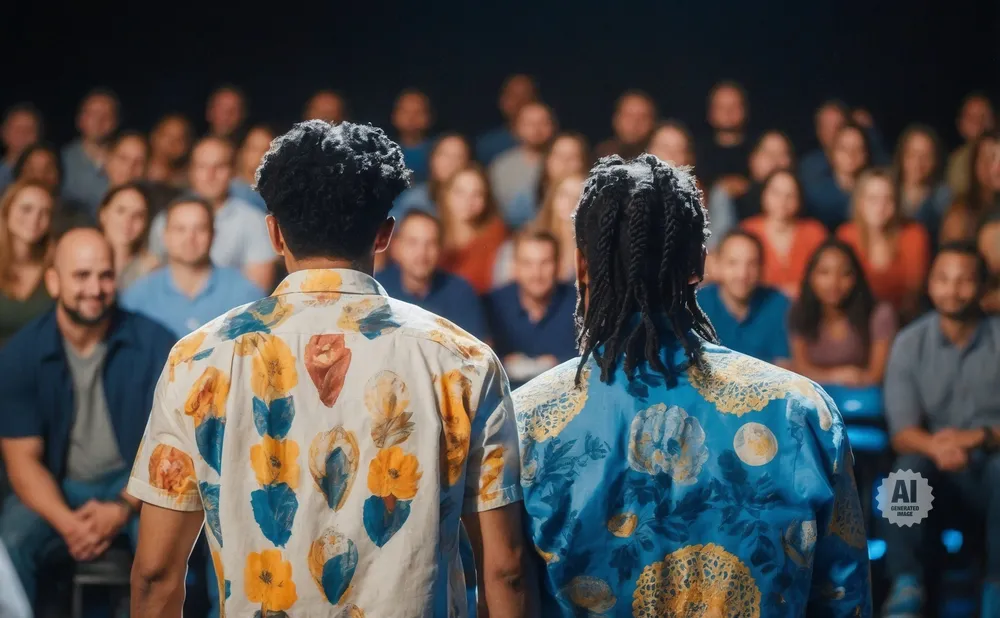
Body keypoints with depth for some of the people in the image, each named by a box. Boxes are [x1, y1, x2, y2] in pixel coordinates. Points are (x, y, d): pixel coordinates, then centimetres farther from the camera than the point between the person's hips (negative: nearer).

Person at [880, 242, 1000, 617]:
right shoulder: (910, 343, -1)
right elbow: (902, 433, -9)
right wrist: (936, 446, -31)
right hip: (936, 467, 1)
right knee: (909, 467, -33)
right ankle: (906, 585, -34)